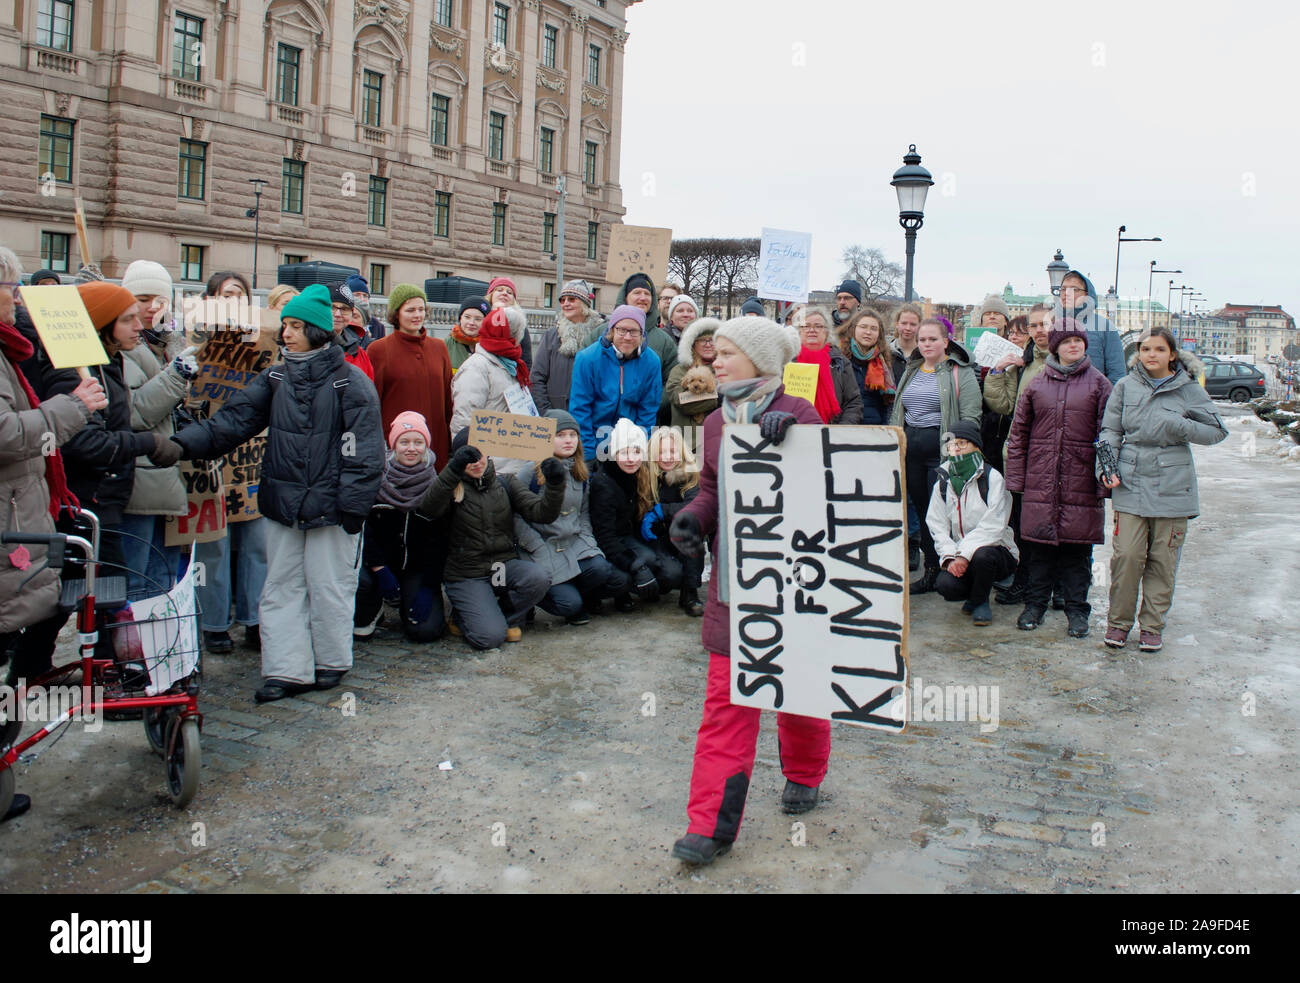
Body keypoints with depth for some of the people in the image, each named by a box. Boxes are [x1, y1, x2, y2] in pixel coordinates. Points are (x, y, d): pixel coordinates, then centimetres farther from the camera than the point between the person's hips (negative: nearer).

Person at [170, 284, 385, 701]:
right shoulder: (275, 378, 10)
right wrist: (185, 443, -12)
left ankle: (331, 661, 22)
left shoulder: (350, 381, -7)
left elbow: (362, 448, -9)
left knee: (328, 585, 5)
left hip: (329, 506, -6)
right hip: (283, 503, 6)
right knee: (282, 587, 7)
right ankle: (287, 670, 14)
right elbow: (235, 419, 2)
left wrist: (353, 503, -13)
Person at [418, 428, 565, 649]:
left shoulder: (506, 483, 7)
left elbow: (541, 512, -7)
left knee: (538, 579, -29)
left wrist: (555, 485, -28)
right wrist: (453, 470, -40)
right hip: (467, 575, -3)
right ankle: (463, 615, 14)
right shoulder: (452, 487, -1)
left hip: (504, 564, 3)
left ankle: (506, 616, 2)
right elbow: (429, 508, -25)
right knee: (490, 637, -21)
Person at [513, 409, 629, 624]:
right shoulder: (531, 473, -9)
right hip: (544, 548, -5)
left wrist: (588, 540, 4)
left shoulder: (580, 473, 12)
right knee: (570, 604, -21)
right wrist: (540, 551, -14)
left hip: (576, 544, 5)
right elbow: (516, 517, -12)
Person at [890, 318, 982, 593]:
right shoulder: (911, 372, 16)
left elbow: (970, 418, -9)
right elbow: (898, 413, 21)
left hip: (941, 448, -6)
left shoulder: (960, 373, -3)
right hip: (910, 447, 6)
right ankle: (930, 572, 15)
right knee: (922, 511, 8)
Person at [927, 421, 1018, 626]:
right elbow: (937, 527, 2)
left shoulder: (992, 479, -7)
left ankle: (980, 601, -5)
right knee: (945, 584, -27)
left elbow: (993, 527, -16)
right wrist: (949, 557, -15)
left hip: (994, 549, -3)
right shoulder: (943, 483, 7)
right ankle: (974, 592, 11)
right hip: (958, 555, 3)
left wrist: (965, 555, -24)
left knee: (982, 556, -38)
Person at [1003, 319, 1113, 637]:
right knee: (1041, 546, 6)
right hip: (1040, 480, 1)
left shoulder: (1099, 384, 4)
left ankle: (1076, 610, 15)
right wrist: (1015, 477, 4)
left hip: (1081, 482, -1)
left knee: (1078, 546, 3)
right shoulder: (1037, 384, 9)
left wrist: (1104, 478, -6)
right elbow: (1018, 432, 10)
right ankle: (1035, 604, 20)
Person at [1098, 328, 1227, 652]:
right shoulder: (1125, 386, 5)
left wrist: (1176, 425, -12)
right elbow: (1110, 431, 9)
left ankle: (1152, 625, 17)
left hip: (1172, 488, 0)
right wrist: (1107, 467, -5)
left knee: (1163, 559, 4)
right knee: (1126, 555, -5)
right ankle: (1119, 621, 12)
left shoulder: (1188, 389, 2)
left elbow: (1217, 430, 2)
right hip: (1130, 484, 0)